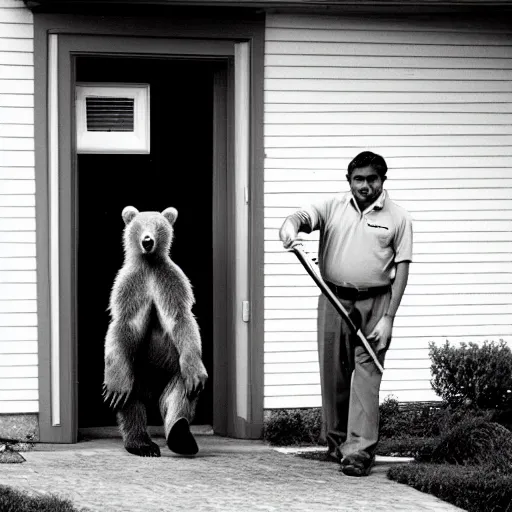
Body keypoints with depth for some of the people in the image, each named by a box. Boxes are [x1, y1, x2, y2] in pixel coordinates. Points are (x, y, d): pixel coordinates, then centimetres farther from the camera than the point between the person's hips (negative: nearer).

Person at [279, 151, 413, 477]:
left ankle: (360, 450, -13)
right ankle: (336, 440, 25)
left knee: (366, 376, -9)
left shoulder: (398, 218, 1)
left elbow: (402, 269, -1)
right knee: (332, 374, 8)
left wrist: (388, 318, -8)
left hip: (374, 303, -3)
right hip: (334, 300, 3)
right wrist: (290, 229, -34)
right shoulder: (333, 207, 7)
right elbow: (302, 217, -7)